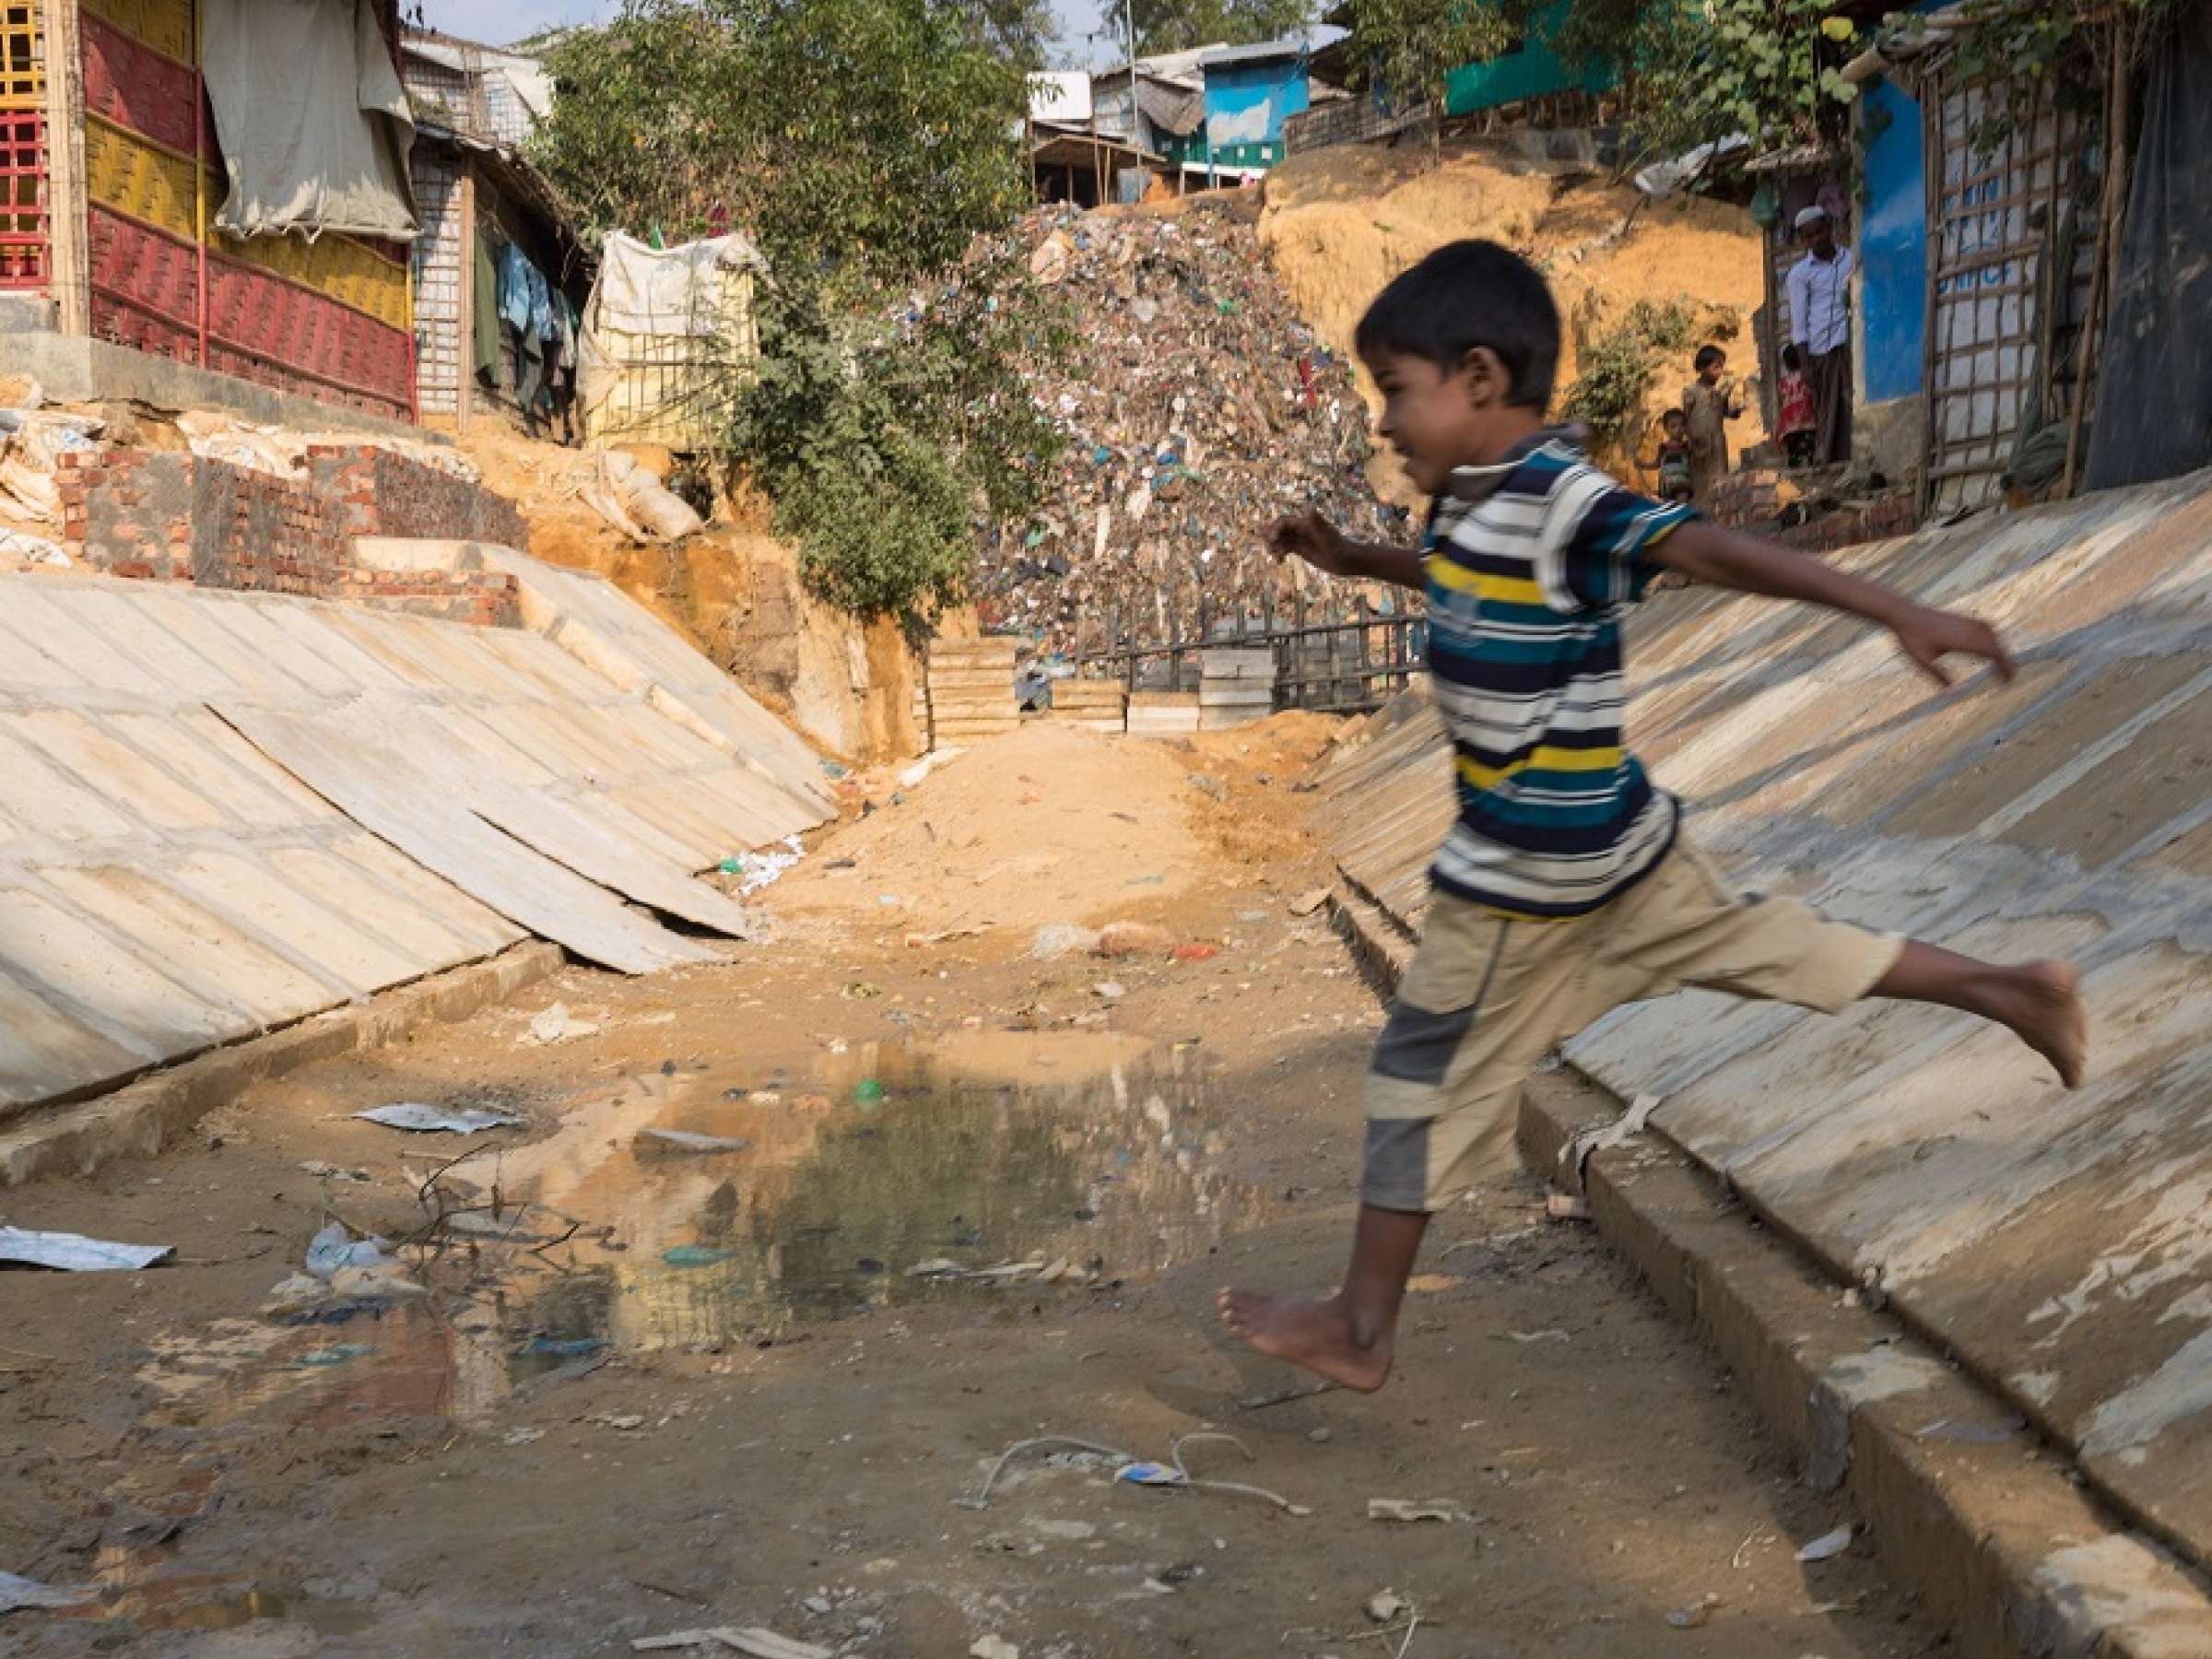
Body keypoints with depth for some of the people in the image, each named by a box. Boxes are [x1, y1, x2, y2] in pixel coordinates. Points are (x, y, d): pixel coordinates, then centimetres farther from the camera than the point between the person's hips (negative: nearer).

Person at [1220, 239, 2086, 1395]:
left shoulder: (1560, 502, -25)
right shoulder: (1483, 499, 2)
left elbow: (1721, 553, -36)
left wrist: (1897, 612, -43)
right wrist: (1354, 559, 19)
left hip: (1529, 866, -9)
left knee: (1427, 1077, 3)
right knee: (1742, 940, 24)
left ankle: (1360, 1330, 16)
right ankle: (2011, 992, 34)